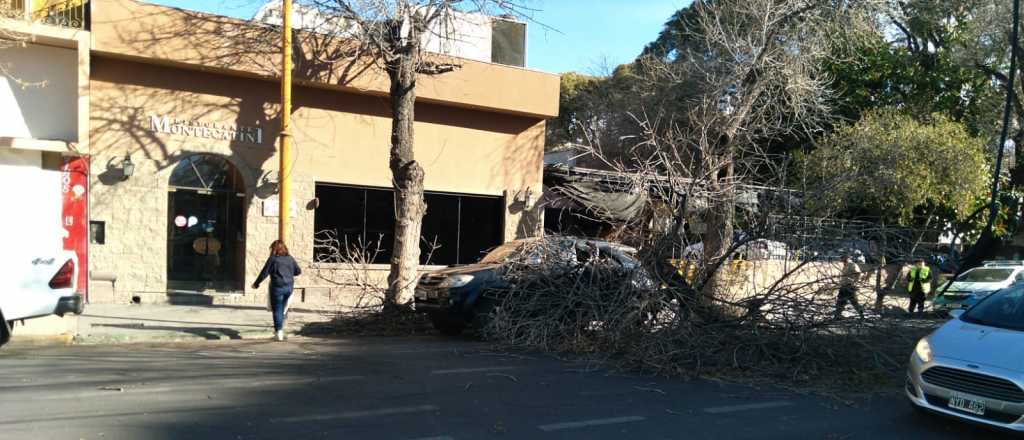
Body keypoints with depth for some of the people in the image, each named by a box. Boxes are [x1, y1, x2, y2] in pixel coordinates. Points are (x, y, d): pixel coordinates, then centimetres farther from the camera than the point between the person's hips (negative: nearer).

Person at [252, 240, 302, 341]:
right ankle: (280, 329, 21)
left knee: (277, 310, 3)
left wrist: (256, 284, 7)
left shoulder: (273, 259, -7)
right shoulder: (290, 258, 8)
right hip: (289, 286, 5)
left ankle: (279, 331, -1)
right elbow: (298, 271, 15)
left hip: (278, 287, -5)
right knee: (282, 309, 17)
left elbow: (264, 273, -4)